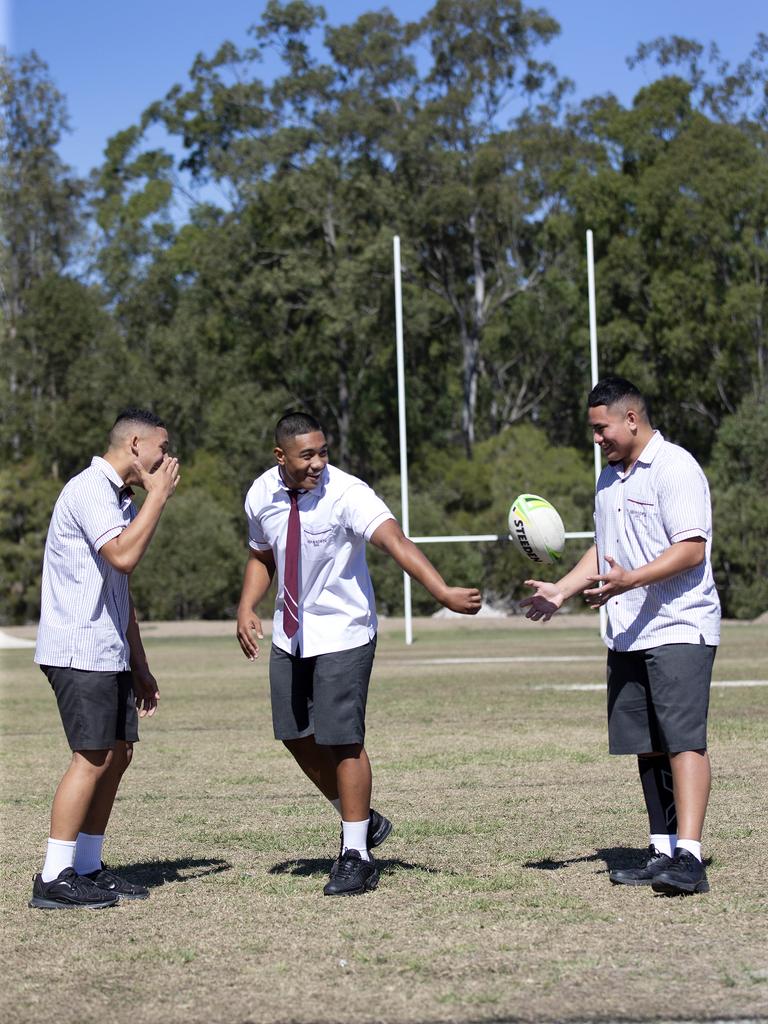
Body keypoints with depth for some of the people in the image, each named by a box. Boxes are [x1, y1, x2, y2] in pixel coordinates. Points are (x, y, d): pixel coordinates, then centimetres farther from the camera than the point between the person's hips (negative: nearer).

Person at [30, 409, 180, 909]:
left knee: (118, 753, 8)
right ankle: (54, 880, -8)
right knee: (93, 757, -11)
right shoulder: (89, 490, -12)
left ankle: (88, 868, 14)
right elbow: (124, 556, -27)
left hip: (107, 654, 10)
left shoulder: (121, 500, 19)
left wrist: (140, 667, 23)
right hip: (79, 651, -10)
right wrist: (159, 496, -17)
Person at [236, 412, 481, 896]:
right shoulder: (262, 495, -2)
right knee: (297, 736, 11)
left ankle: (356, 855, 7)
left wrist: (443, 591, -50)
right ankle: (363, 820, 32)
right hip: (290, 634, 6)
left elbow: (396, 541, -36)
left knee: (342, 740, -7)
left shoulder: (346, 493, -21)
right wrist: (247, 608, -1)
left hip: (342, 634, -6)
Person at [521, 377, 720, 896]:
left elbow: (691, 549, -18)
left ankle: (689, 858, -23)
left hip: (679, 629, -9)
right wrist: (562, 590, 17)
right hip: (628, 636, 9)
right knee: (647, 748, 8)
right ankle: (663, 852, 15)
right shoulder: (610, 478, 19)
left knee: (683, 740, -16)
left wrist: (631, 580, -28)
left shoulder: (675, 468, -10)